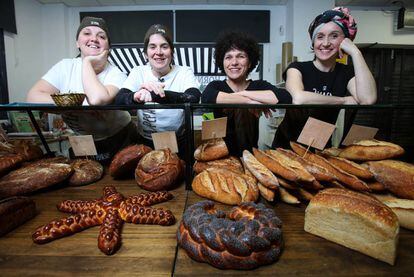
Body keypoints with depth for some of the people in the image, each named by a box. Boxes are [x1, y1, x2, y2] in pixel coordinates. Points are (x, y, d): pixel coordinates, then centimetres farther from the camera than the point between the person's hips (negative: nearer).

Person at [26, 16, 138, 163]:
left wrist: (87, 62, -22)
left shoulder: (116, 75, -15)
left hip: (119, 140, -3)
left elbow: (98, 99, -36)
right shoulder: (65, 67, -5)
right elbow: (33, 96, -15)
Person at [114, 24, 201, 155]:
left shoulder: (185, 72, -5)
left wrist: (153, 94, -37)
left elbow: (193, 99, -25)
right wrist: (136, 96, -37)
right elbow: (118, 100, -15)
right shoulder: (138, 72, 1)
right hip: (145, 143, 2)